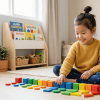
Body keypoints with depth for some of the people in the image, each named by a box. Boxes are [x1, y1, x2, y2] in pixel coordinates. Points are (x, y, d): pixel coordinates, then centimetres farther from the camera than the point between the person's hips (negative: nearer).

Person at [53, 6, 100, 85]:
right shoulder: (75, 46, -4)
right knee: (56, 69, -14)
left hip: (91, 73, -2)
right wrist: (62, 74, -31)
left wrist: (91, 71, -25)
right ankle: (84, 81, -19)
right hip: (77, 72, 3)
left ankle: (73, 81, -25)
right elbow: (68, 61, -15)